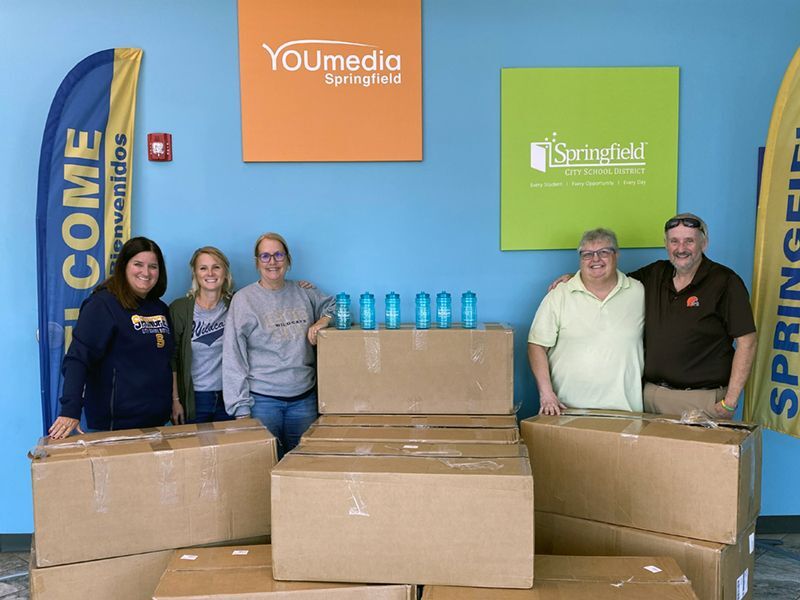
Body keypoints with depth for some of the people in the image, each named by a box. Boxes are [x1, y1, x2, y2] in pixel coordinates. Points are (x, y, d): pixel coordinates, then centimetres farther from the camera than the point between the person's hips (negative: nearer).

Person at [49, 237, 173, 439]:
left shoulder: (161, 309, 11)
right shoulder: (103, 304, -10)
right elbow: (78, 359, -19)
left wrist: (175, 401, 14)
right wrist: (70, 411, -29)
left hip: (157, 420, 7)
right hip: (115, 423, -7)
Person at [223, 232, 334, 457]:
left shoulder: (304, 293, 8)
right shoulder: (244, 299, -2)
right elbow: (233, 358, -4)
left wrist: (324, 320, -5)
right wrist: (241, 408, -8)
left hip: (304, 397, 3)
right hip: (262, 400, -3)